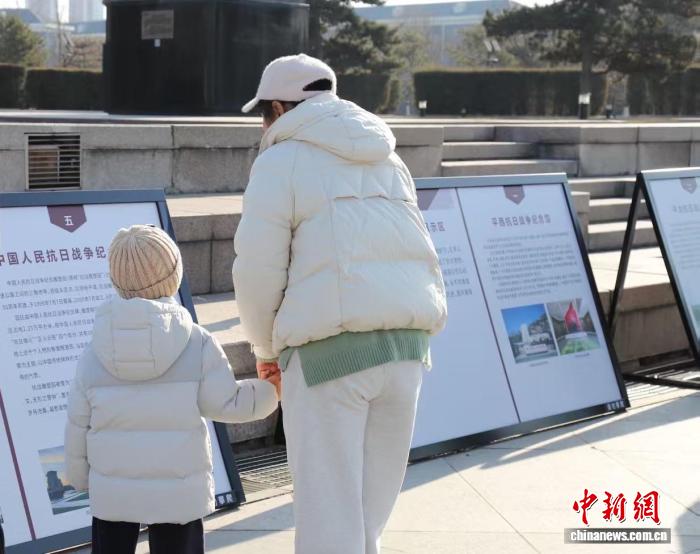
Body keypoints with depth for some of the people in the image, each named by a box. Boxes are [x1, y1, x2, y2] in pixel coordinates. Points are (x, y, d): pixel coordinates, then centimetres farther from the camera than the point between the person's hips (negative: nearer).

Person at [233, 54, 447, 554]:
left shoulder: (281, 162, -1)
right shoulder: (388, 160, 20)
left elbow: (258, 269, -5)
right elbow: (414, 259, 17)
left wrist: (267, 349, 12)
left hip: (330, 350, -6)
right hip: (407, 343, 7)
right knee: (371, 509, 16)